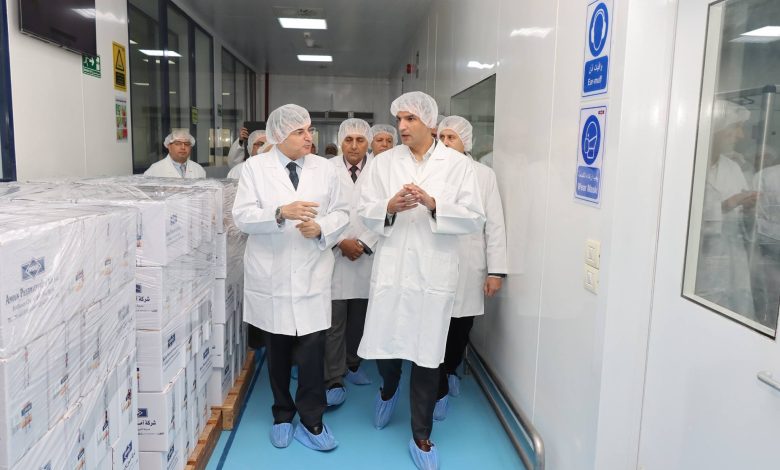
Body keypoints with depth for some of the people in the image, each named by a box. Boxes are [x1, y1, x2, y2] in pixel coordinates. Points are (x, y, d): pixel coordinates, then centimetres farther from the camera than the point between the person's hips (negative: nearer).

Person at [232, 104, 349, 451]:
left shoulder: (325, 168, 6)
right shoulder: (255, 167, 0)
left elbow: (341, 212, 8)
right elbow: (242, 216, -8)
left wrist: (321, 227, -13)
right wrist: (281, 212, -24)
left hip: (312, 275, 1)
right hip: (270, 276, 0)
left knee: (312, 350, -3)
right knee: (276, 350, 12)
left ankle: (311, 421, 14)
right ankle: (282, 416, 30)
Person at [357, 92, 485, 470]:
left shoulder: (458, 164, 1)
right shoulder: (383, 162, 6)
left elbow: (475, 218, -4)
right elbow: (365, 212, 2)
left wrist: (433, 204, -17)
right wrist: (390, 207, -18)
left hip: (434, 273, -1)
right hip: (391, 269, 2)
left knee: (427, 354, 6)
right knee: (385, 344, 8)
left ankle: (421, 435, 25)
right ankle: (388, 390, 45)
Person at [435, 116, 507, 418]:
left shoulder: (484, 175, 3)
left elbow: (494, 225, 2)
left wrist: (496, 270, -2)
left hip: (468, 267, 1)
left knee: (461, 328, 13)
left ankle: (451, 370, 40)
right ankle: (440, 391, 20)